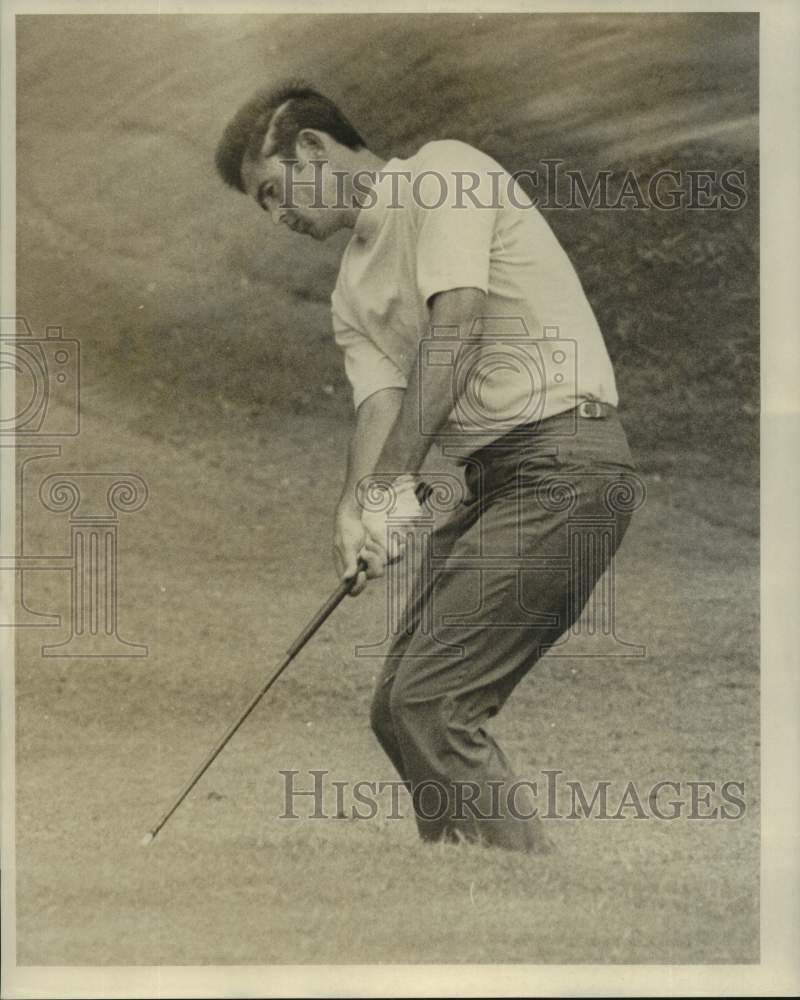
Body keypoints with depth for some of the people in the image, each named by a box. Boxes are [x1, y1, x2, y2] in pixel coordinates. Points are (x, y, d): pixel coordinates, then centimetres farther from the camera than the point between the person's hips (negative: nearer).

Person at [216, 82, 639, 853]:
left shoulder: (443, 173, -3)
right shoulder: (351, 291, 21)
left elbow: (457, 326, -16)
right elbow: (380, 402, 5)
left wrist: (394, 480, -21)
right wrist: (354, 511, -17)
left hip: (561, 460, -9)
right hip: (490, 480, 9)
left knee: (430, 704, -16)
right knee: (399, 711, 7)